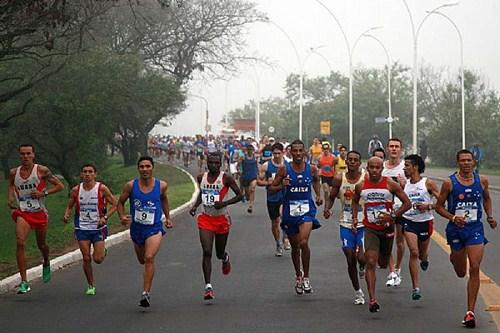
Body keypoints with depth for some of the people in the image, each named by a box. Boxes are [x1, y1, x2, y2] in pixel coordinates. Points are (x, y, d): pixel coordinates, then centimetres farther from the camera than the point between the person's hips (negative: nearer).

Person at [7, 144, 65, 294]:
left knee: (41, 245, 15)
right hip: (22, 213, 1)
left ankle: (46, 264, 52)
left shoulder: (42, 170, -8)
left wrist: (44, 193, -15)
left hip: (40, 212, -1)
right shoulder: (14, 173, 2)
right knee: (20, 243, -20)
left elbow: (60, 186, -3)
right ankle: (24, 282, -19)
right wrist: (10, 199, 7)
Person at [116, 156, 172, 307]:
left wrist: (167, 217, 19)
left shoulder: (161, 185, -5)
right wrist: (122, 217, -12)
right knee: (142, 260, 19)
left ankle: (146, 293, -22)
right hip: (136, 228, 3)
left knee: (149, 258, -23)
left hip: (154, 228, -3)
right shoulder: (131, 186, -7)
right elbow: (120, 203, 5)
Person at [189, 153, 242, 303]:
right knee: (207, 252, -13)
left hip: (222, 219, -2)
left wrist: (224, 203, -20)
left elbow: (239, 195, -6)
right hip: (206, 219, 2)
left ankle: (225, 258, 52)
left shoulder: (226, 178, -11)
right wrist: (195, 206, 5)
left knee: (220, 253, 13)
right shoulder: (201, 177, 2)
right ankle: (208, 286, -12)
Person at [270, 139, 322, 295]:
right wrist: (281, 186, -20)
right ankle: (298, 276, 36)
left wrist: (318, 195, 7)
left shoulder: (312, 169, -2)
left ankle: (306, 276, -7)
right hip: (290, 211, 1)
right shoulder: (284, 169, -6)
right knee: (295, 247, 14)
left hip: (307, 210, -1)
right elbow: (272, 188, 0)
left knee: (304, 242, -22)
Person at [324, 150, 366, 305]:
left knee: (362, 258, -15)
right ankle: (358, 292, 21)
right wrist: (327, 209, -12)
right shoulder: (339, 179, -2)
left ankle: (362, 267, 23)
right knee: (350, 260, 3)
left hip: (364, 224, -2)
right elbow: (331, 197, 8)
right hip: (346, 224, 2)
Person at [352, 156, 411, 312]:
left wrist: (392, 216, -16)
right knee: (371, 263, -16)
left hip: (387, 228, 0)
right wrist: (354, 218, 6)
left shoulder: (390, 185, -9)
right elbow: (355, 201, 20)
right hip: (370, 229, 0)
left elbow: (407, 203, -5)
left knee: (383, 264, 17)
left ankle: (382, 257, 57)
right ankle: (372, 299, -18)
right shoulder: (361, 186, -2)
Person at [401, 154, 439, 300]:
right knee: (413, 252, -14)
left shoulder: (428, 183, -8)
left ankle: (425, 259, 57)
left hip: (425, 221, -1)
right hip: (409, 222, 1)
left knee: (422, 254, 15)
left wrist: (428, 206, -20)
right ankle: (415, 288, -12)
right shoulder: (404, 184, 3)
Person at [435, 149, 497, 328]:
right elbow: (439, 206, 0)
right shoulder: (449, 183, -7)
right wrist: (453, 217, -16)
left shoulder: (482, 181, 1)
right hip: (456, 229, 0)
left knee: (474, 269, -13)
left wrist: (490, 216, 4)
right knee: (461, 272, 13)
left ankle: (470, 312, -9)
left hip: (475, 229, 0)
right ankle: (454, 258, 54)